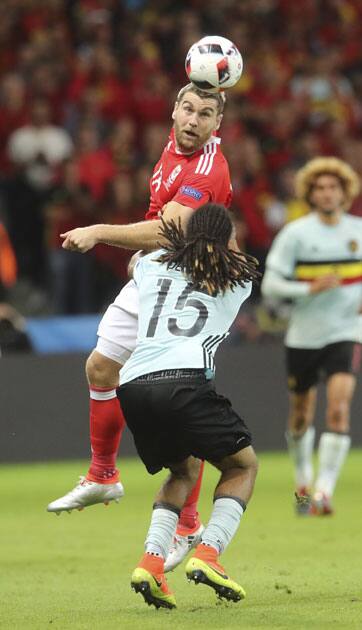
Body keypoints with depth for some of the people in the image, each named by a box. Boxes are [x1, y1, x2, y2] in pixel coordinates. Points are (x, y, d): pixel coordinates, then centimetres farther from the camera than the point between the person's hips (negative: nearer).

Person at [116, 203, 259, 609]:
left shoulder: (152, 264, 23)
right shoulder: (239, 278, 18)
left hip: (133, 386, 4)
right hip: (186, 381, -4)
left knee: (184, 471, 25)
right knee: (242, 465, 16)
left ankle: (151, 560, 2)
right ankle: (207, 554, -6)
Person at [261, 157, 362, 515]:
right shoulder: (295, 234, -7)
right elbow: (270, 284, -10)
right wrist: (311, 288, -23)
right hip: (303, 335, -1)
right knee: (301, 416, 12)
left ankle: (324, 491, -18)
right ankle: (303, 480, 37)